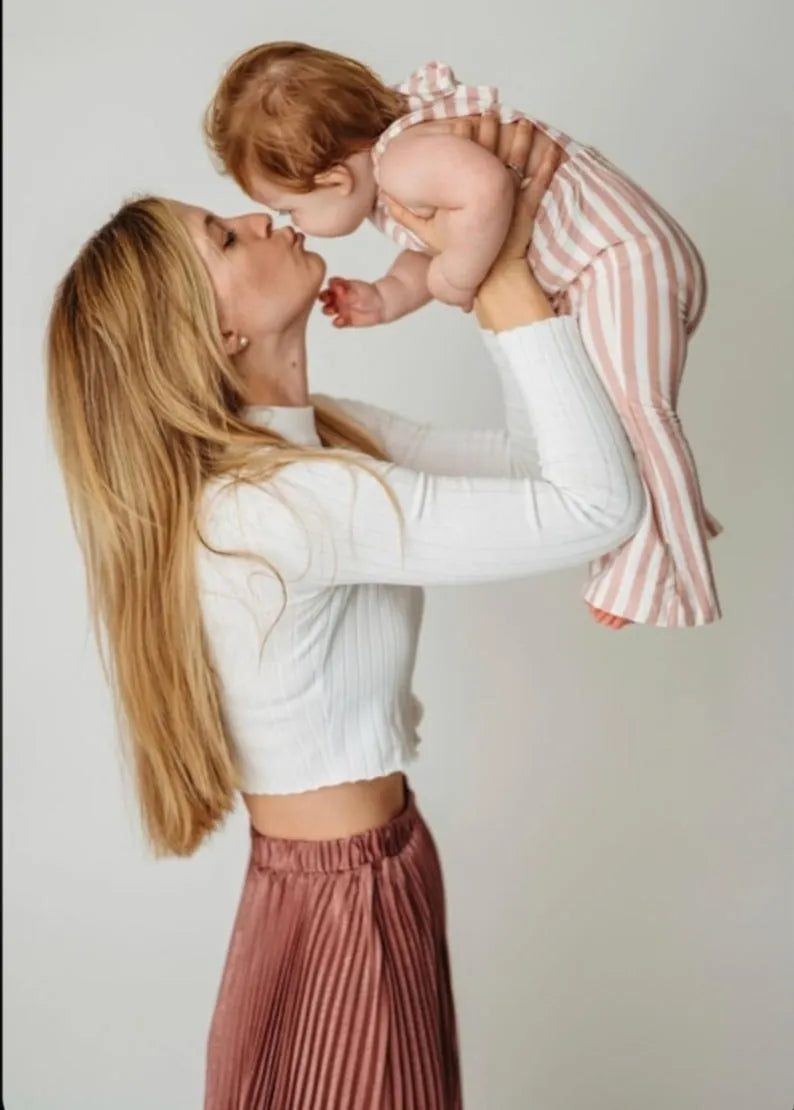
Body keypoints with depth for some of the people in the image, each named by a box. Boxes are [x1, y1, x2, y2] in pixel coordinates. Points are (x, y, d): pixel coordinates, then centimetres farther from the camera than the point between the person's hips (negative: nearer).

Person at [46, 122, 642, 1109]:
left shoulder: (312, 437, 0)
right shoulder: (278, 502, -29)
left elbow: (527, 458, 3)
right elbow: (598, 505, -30)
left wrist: (482, 275, -4)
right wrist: (503, 274, -23)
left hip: (376, 866, 9)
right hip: (343, 905, -9)